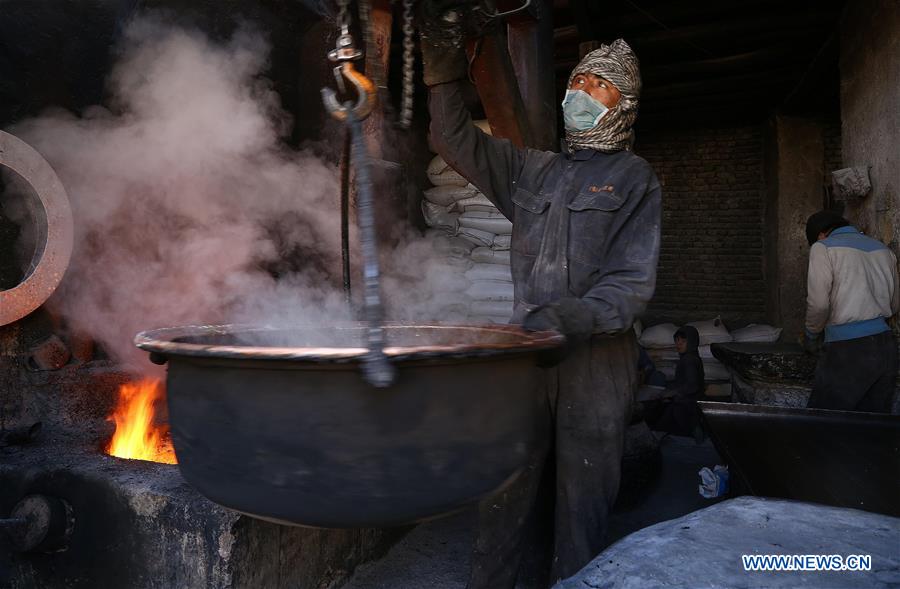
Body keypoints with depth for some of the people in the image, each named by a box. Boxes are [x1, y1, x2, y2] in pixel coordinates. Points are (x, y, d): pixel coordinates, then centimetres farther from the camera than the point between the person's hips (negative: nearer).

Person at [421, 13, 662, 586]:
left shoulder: (634, 178, 3)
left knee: (583, 501, 6)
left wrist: (574, 316, -23)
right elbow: (457, 139, 17)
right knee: (503, 490, 8)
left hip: (597, 359, -3)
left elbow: (634, 280, -7)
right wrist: (443, 72, 3)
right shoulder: (533, 169, 15)